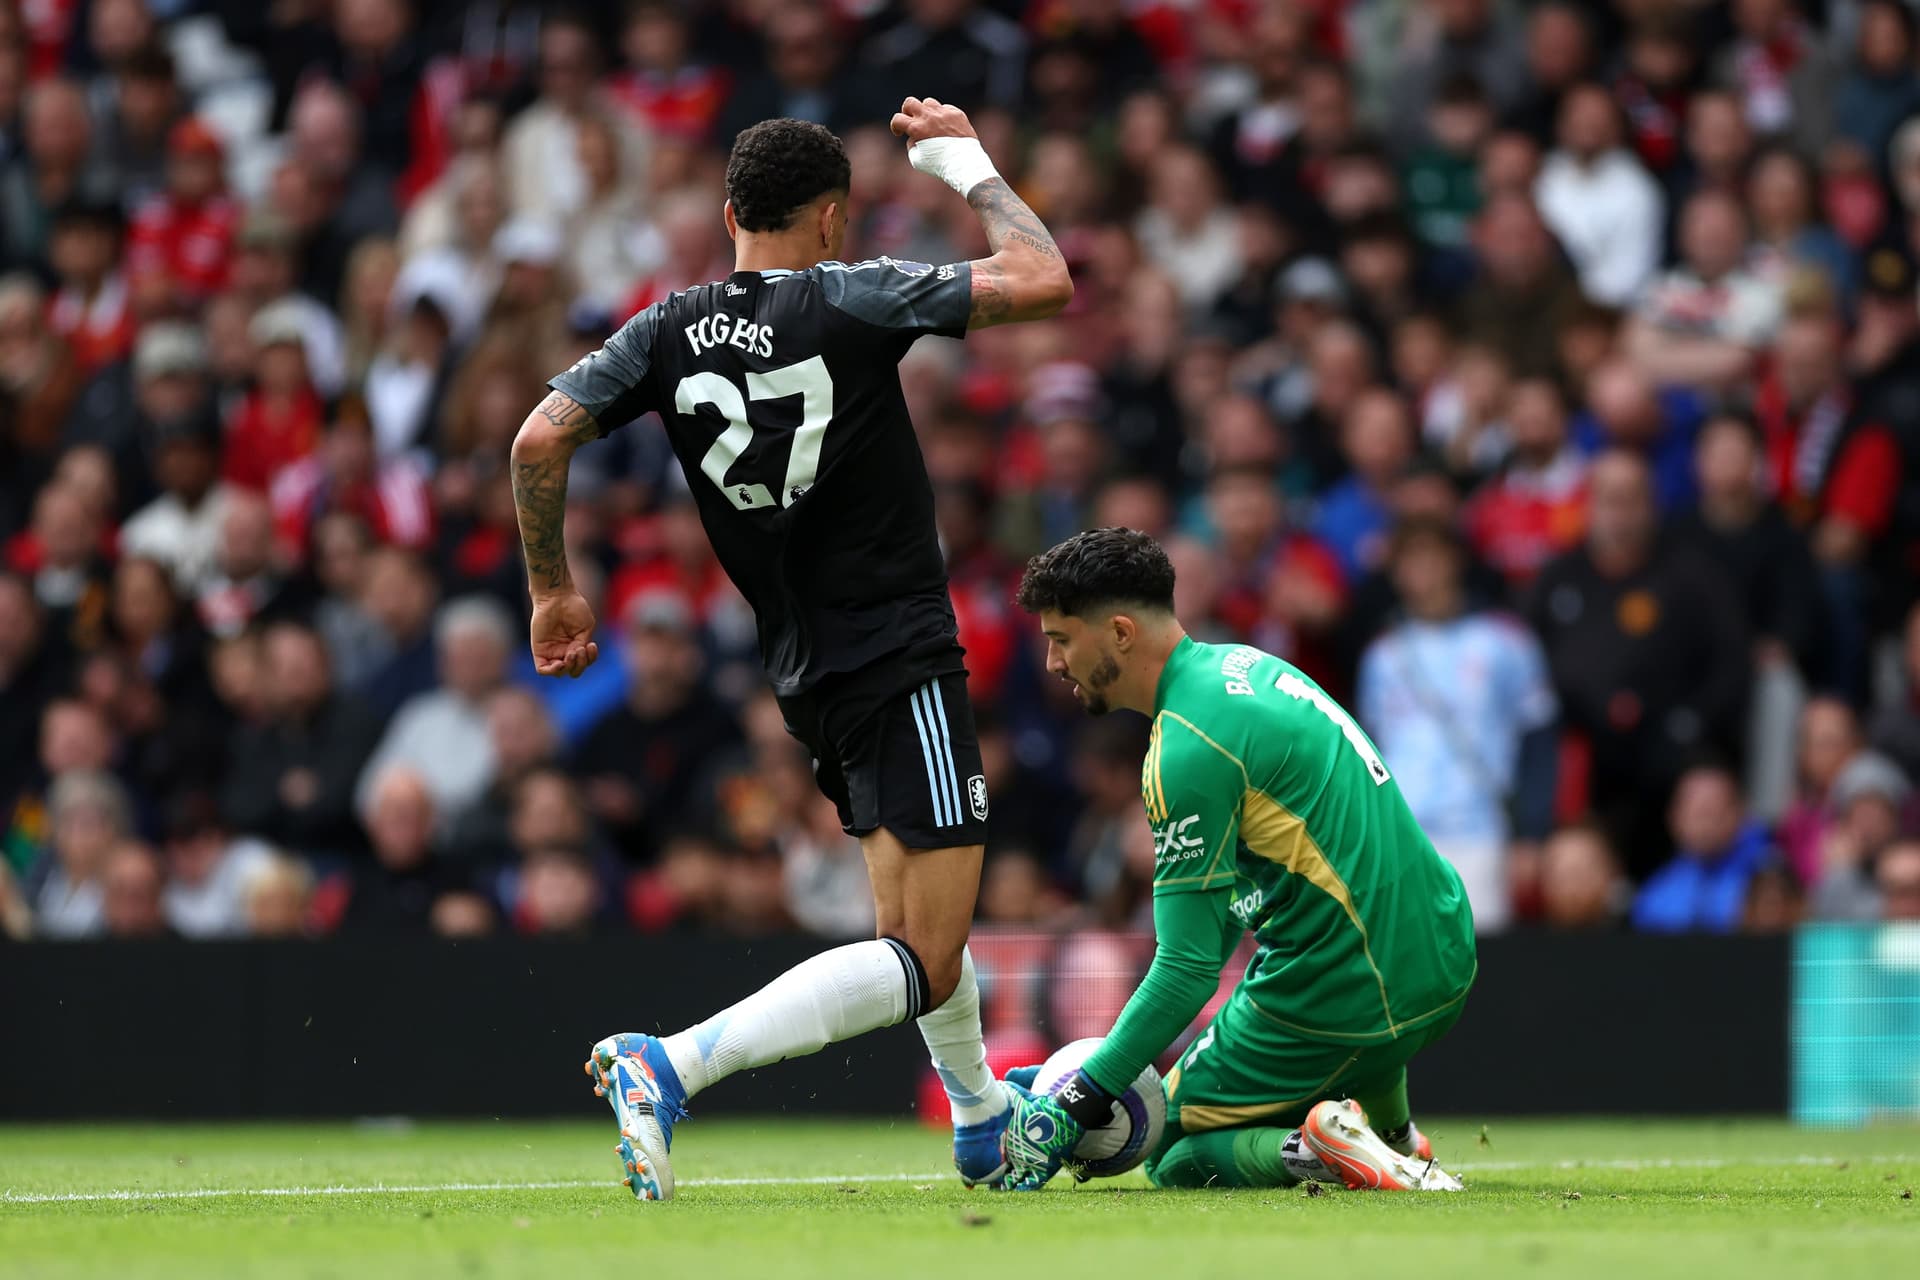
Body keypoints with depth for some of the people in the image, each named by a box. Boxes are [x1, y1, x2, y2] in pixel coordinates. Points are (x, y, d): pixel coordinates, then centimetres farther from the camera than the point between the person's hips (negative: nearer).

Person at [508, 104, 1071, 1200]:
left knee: (923, 927, 27)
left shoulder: (670, 330, 3)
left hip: (806, 680, 8)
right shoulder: (845, 301, -11)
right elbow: (1044, 284, -14)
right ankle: (672, 1066, -26)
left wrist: (553, 588, 7)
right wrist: (968, 165, 1)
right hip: (902, 666, -8)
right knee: (921, 965, -12)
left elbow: (541, 439, -5)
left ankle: (984, 1129, 41)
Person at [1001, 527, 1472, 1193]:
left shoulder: (1187, 752, -19)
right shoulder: (1242, 663, 9)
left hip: (1343, 1004, -9)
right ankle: (1392, 1131, 27)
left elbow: (1188, 970, -19)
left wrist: (1075, 1104, -14)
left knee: (1169, 1156, 11)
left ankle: (1307, 1148, -15)